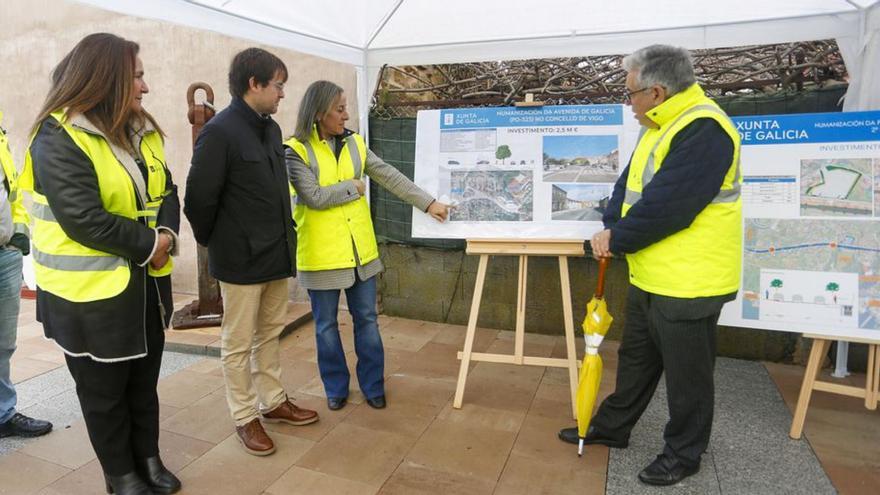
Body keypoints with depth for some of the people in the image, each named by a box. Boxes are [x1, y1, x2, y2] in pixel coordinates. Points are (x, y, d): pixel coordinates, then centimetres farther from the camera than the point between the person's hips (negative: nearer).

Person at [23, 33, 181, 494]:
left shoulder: (142, 131, 7)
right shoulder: (59, 138, -17)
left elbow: (166, 192, 6)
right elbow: (84, 219, -26)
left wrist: (166, 233, -13)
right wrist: (147, 243, -17)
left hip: (145, 282, 7)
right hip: (92, 292, -7)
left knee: (144, 380, 19)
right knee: (104, 391, 12)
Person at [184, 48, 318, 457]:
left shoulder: (271, 128, 9)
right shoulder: (219, 131, -15)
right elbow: (199, 198, -14)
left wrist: (285, 237, 12)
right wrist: (215, 244, -1)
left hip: (276, 253, 7)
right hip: (241, 258, -7)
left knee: (270, 334, 18)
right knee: (238, 343, 8)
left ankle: (273, 402, 34)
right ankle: (245, 418, 23)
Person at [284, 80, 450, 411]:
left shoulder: (354, 144, 6)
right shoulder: (296, 151, -8)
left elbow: (391, 177, 4)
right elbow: (314, 197, -17)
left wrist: (428, 203, 1)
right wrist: (354, 188, -6)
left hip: (360, 249, 4)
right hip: (321, 253, -4)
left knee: (366, 319, 11)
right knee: (326, 324, 10)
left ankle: (372, 385, 26)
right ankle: (336, 387, 28)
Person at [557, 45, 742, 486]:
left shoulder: (703, 130, -21)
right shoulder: (661, 126, 12)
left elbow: (666, 206, -26)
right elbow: (630, 182, 11)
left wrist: (617, 239, -14)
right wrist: (612, 227, -4)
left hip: (687, 283, -10)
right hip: (650, 276, 10)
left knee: (686, 373, 8)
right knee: (635, 358, 21)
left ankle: (684, 453, 28)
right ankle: (611, 428, 38)